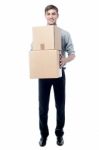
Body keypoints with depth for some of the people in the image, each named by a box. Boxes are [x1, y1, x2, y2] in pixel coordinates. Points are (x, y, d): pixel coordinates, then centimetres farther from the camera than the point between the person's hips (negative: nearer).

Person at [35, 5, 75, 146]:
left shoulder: (65, 34, 1)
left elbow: (72, 54, -3)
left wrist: (65, 60, -25)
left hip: (59, 73, 0)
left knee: (60, 105, 7)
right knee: (43, 106, 6)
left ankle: (59, 133, 26)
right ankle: (43, 134, 23)